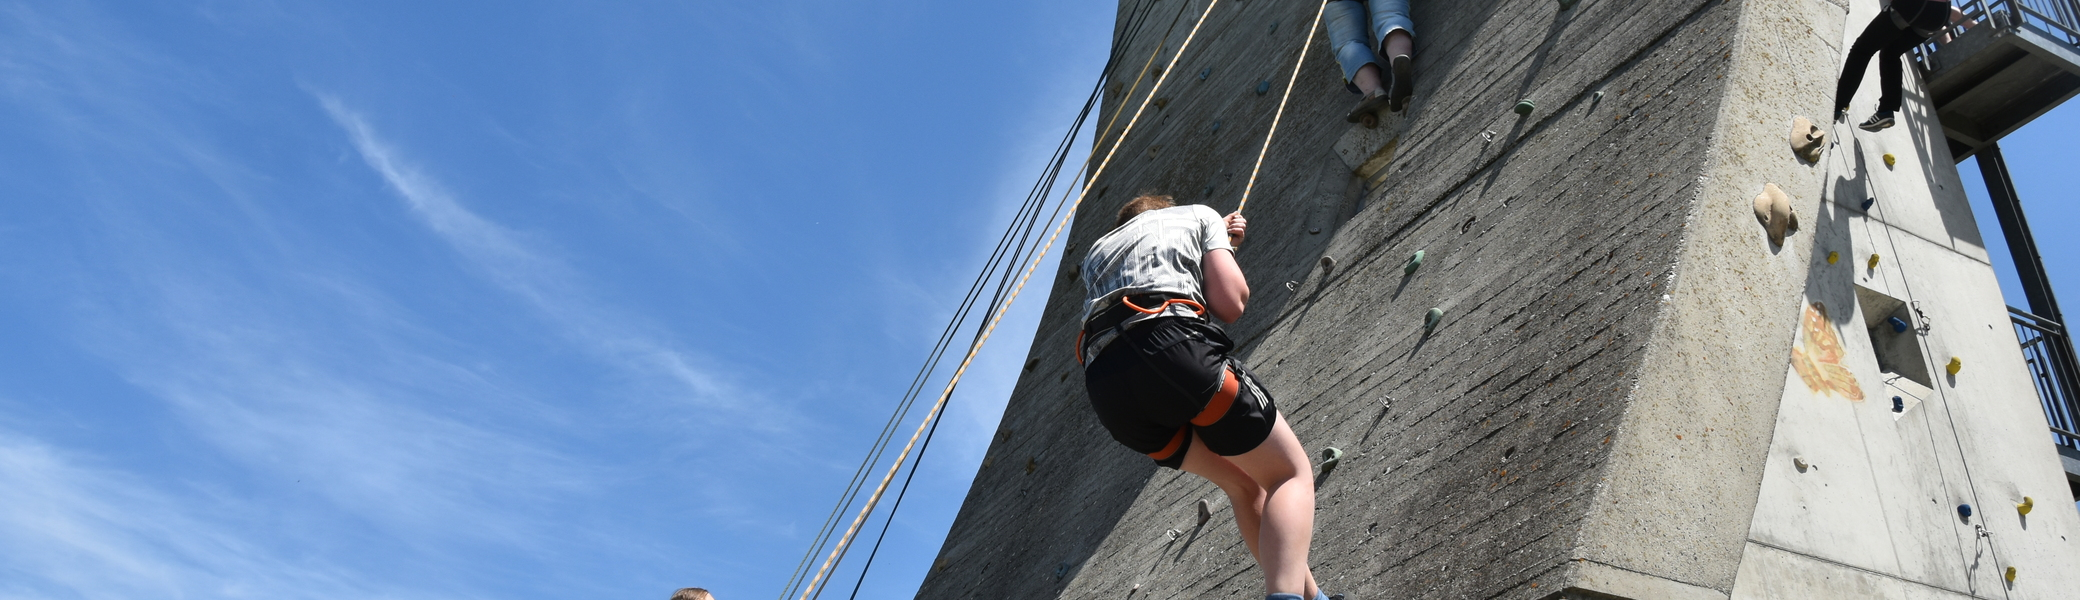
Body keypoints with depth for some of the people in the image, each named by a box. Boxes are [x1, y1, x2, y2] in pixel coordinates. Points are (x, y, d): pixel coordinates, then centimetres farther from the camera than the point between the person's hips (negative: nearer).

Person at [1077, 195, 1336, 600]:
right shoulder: (1196, 215, 25)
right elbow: (1231, 304, 10)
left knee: (1243, 482, 22)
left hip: (1106, 386, 5)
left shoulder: (1096, 252, 38)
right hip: (1173, 345, -5)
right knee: (1292, 474, 6)